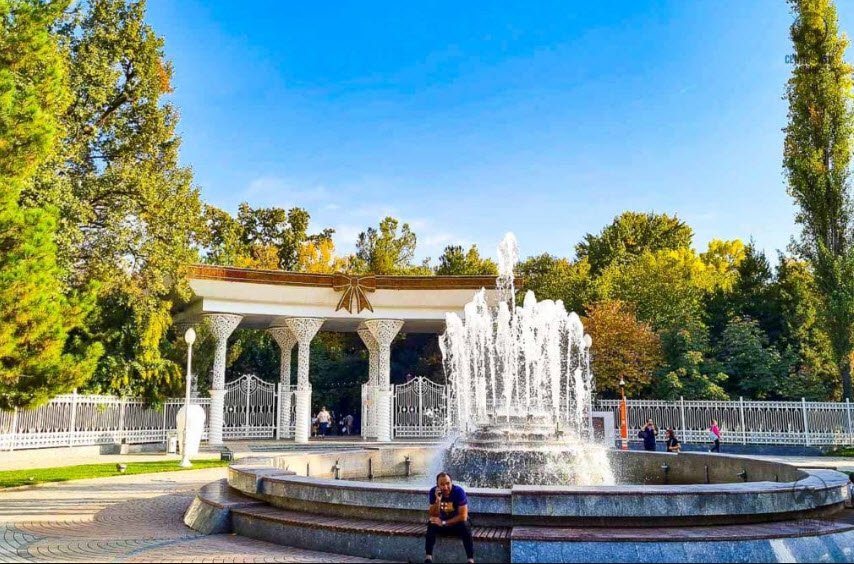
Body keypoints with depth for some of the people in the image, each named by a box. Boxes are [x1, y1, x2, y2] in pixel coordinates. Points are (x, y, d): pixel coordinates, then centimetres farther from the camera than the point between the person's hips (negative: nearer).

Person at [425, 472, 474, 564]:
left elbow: (463, 516, -24)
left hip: (458, 524, -2)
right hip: (442, 523, 2)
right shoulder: (433, 492, -14)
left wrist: (444, 523, -27)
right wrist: (438, 500, -32)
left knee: (465, 525, -33)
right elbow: (433, 516, -16)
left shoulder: (459, 491, -23)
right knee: (431, 525, -27)